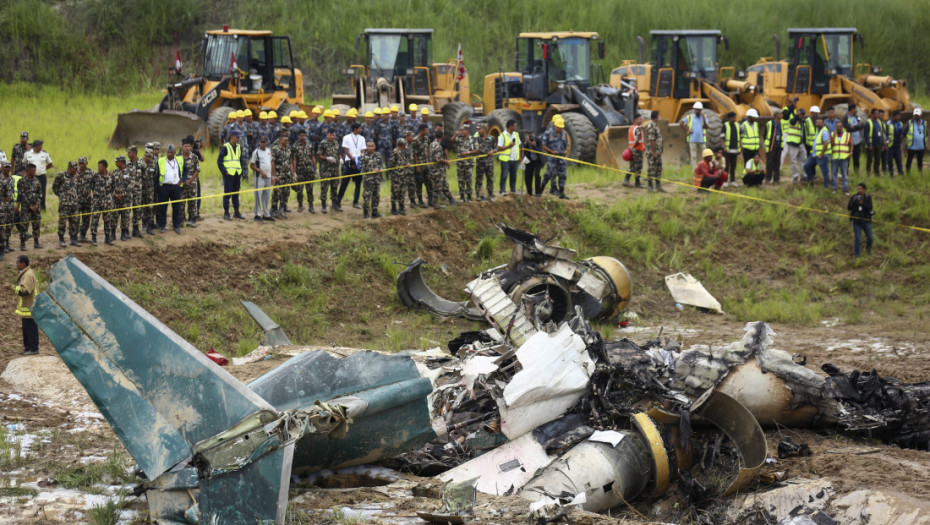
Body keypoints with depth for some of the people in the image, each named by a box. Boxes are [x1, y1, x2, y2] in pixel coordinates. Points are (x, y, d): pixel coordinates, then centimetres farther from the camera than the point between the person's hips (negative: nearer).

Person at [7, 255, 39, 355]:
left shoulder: (28, 275, -17)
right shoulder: (25, 274, 17)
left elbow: (25, 290, -23)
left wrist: (12, 288, -17)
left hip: (29, 308, -11)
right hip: (27, 307, 11)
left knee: (31, 328, -7)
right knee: (26, 328, 16)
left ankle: (34, 349, -4)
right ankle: (28, 347, 23)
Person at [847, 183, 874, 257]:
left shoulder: (868, 197, 0)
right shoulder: (853, 197, -1)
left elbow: (870, 207, -12)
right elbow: (849, 208, -5)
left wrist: (862, 203, -27)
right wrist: (853, 201, -22)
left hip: (866, 220, 1)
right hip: (857, 221, -1)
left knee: (870, 238, 5)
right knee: (858, 239, -4)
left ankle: (868, 248, 34)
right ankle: (857, 255, 4)